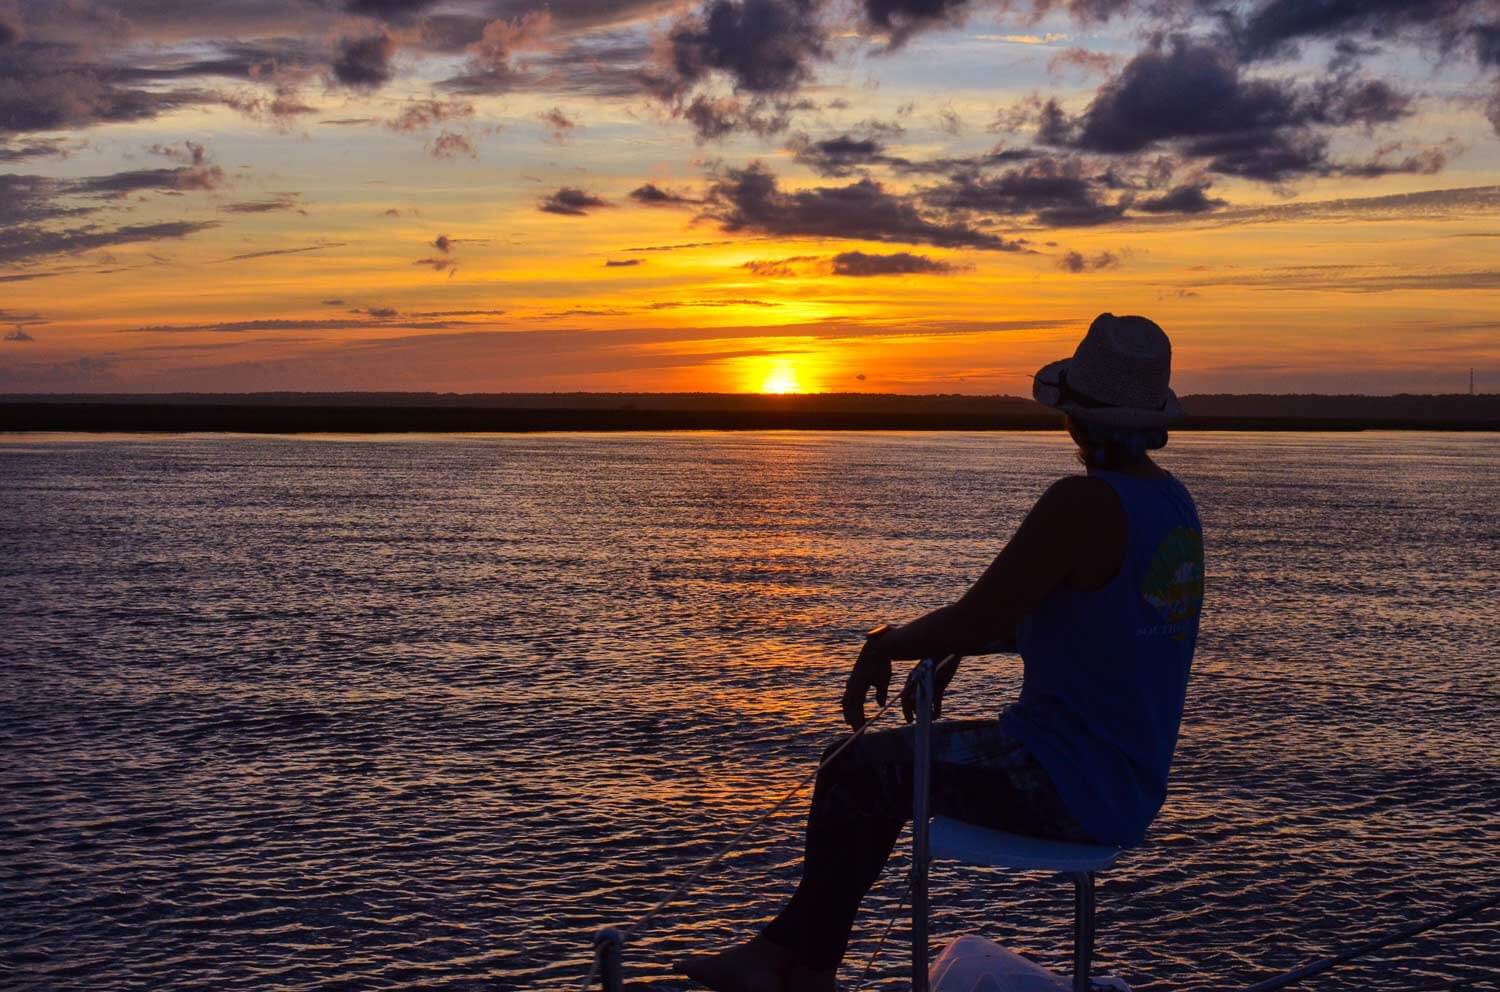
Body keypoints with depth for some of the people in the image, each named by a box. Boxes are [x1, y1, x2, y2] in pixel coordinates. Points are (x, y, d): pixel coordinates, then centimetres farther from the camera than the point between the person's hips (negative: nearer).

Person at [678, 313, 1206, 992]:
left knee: (852, 776, 6)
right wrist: (947, 651, 14)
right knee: (884, 768, 21)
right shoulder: (1174, 502, 9)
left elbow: (972, 621, -21)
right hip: (1130, 788, 10)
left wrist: (883, 646, -1)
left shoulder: (1083, 503, -23)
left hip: (1061, 784, -10)